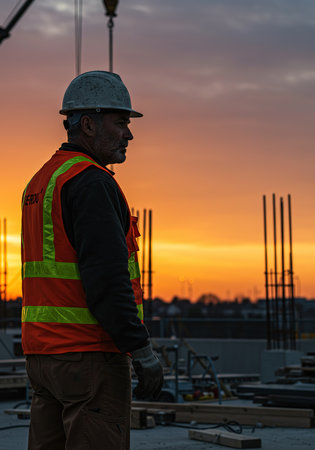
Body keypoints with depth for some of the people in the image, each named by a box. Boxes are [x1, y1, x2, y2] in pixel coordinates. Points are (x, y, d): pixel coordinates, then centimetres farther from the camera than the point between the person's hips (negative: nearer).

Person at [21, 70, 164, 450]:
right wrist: (143, 351, -19)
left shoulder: (40, 182, 18)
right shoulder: (90, 182, -13)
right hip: (90, 355, -9)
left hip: (42, 351, 10)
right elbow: (106, 277, -22)